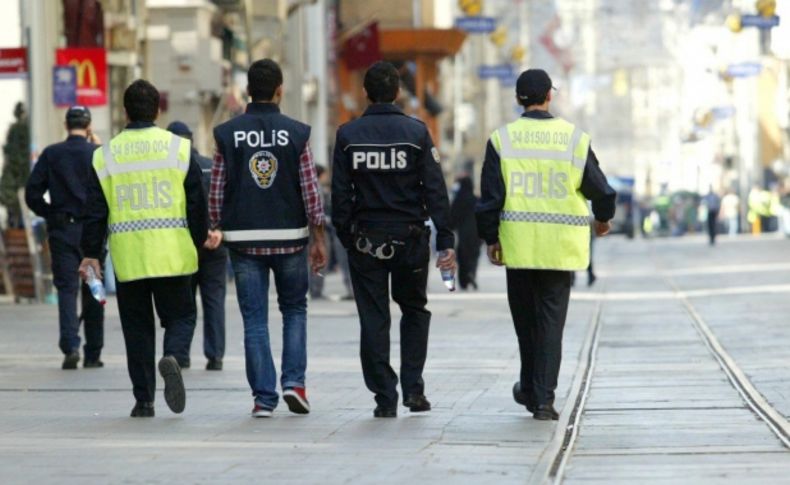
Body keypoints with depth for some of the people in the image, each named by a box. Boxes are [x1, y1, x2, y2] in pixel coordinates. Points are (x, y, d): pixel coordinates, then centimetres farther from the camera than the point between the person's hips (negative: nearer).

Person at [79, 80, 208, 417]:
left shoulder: (105, 156, 4)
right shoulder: (180, 149, 1)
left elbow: (95, 211, 3)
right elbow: (197, 204, 2)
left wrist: (91, 253, 7)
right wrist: (198, 244, 12)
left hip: (127, 258, 1)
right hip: (173, 256, -1)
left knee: (137, 326, 9)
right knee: (180, 315, 10)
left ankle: (143, 399, 7)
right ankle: (173, 357, -22)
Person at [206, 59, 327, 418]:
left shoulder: (228, 134, -1)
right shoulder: (296, 133, -3)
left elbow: (216, 192, 1)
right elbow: (311, 192, -3)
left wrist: (217, 229, 13)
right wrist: (318, 240, 3)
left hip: (244, 239, 0)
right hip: (289, 238, 0)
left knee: (254, 319, 5)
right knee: (294, 310, 17)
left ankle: (264, 397, 2)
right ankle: (293, 381, 3)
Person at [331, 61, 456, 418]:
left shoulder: (348, 135, -1)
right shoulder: (416, 132, -3)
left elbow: (339, 194, -1)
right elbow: (435, 190, -6)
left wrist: (345, 236, 7)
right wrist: (445, 240, -5)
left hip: (366, 239, 0)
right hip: (410, 237, 0)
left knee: (374, 319, 5)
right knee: (414, 311, 17)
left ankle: (385, 398, 3)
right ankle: (413, 388, 7)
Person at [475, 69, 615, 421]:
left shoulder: (502, 140, -1)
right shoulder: (574, 138, 0)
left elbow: (490, 196, -2)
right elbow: (600, 189, 5)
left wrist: (491, 238, 7)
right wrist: (603, 218, 25)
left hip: (518, 243, 1)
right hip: (560, 244, -1)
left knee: (525, 317, 15)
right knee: (551, 319, 1)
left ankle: (531, 389, 28)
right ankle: (543, 398, -5)